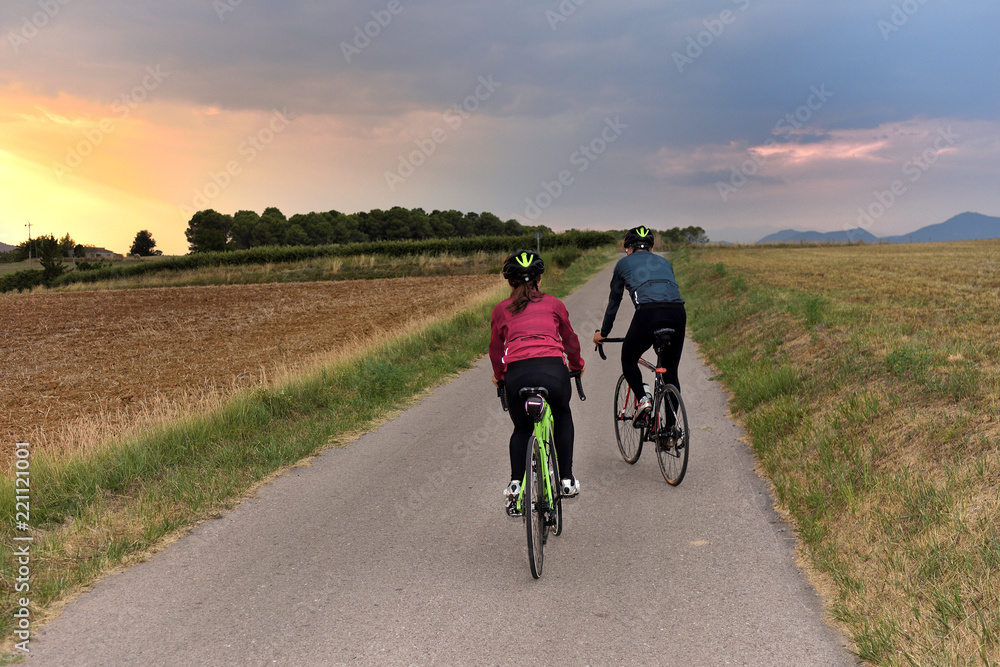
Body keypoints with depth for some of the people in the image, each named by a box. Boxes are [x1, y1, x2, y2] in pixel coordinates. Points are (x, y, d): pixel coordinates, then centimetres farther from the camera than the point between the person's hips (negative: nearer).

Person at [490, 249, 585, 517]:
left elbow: (495, 349, 28)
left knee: (522, 429, 28)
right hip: (553, 370, 0)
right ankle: (567, 480, 26)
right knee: (562, 417, 32)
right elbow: (570, 340, 33)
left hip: (517, 374, 0)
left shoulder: (501, 309, 20)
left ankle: (515, 485, 13)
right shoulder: (554, 304, 21)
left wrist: (499, 376, 48)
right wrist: (577, 365, 53)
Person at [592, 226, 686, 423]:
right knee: (671, 372, 17)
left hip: (649, 312, -3)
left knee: (628, 359, 22)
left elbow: (614, 301, 30)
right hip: (678, 312, 3)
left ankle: (643, 398, 1)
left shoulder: (624, 263, 23)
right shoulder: (664, 262, 32)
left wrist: (603, 332, 41)